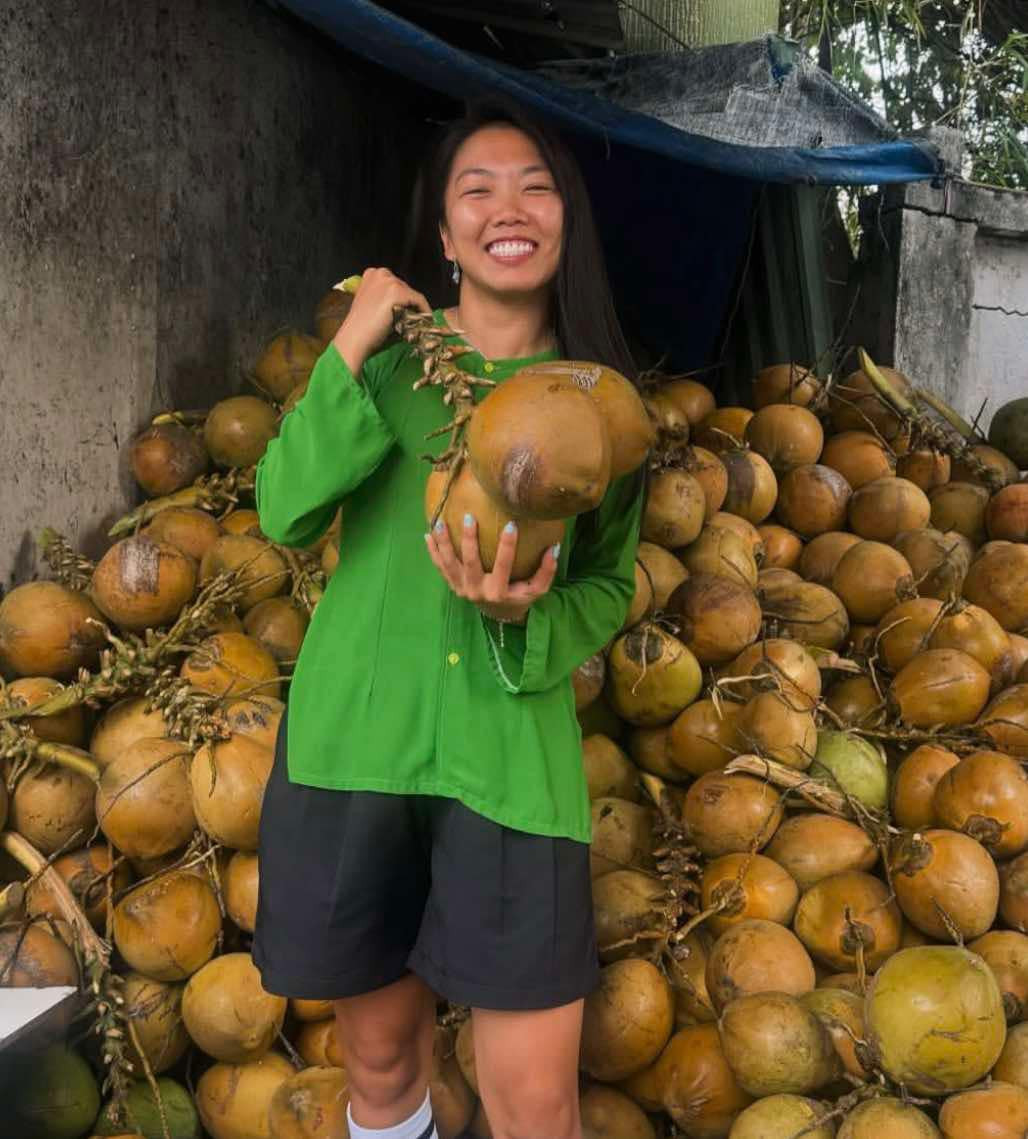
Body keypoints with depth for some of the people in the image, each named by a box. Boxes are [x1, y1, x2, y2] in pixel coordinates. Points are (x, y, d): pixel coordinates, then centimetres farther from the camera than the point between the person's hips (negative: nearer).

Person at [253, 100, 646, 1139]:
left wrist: (528, 617, -12)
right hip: (354, 740, 1)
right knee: (379, 1051, 15)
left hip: (513, 756, 0)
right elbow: (284, 512, -8)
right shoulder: (391, 352, 4)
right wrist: (352, 349, -14)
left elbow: (611, 586, 9)